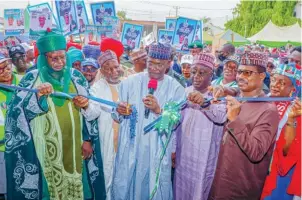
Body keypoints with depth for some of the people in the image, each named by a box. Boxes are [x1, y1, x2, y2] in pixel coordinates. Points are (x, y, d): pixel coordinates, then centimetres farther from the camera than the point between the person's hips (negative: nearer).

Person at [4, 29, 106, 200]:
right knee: (52, 185, 6)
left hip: (74, 145, 3)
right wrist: (38, 96, -29)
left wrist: (88, 139, 3)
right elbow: (17, 111, -11)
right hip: (47, 147, -2)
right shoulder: (32, 79, -4)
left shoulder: (76, 77, 3)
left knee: (76, 184, 14)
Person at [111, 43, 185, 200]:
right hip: (130, 146, 1)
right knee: (124, 185, 11)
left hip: (157, 149, -1)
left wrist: (158, 110, -23)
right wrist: (120, 111, -17)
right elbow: (117, 114, 5)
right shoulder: (130, 82, 0)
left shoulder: (176, 88, -3)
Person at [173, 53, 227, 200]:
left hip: (204, 156, -3)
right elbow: (176, 122, 8)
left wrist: (204, 103, -45)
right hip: (183, 154, 4)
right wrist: (173, 149, 10)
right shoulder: (185, 92, 3)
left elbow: (221, 117, -28)